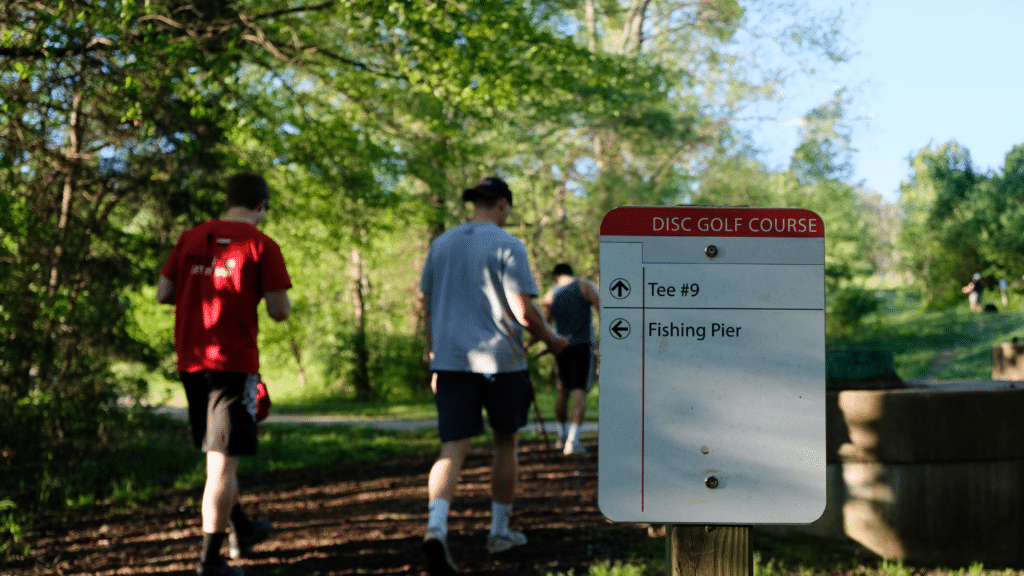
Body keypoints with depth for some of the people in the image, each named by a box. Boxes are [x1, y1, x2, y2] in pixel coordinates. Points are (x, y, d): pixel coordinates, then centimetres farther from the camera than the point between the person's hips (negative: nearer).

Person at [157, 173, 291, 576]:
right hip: (234, 361, -6)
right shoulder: (262, 246, -6)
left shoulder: (191, 238, 9)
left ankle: (241, 530, 37)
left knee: (218, 452, 20)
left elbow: (163, 294, 10)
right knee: (224, 459, -2)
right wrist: (273, 294, 12)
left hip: (190, 360, 6)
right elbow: (280, 312, -9)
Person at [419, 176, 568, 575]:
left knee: (453, 449, -2)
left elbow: (428, 307, 12)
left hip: (450, 361, 4)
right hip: (500, 360, -4)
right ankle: (499, 531, 23)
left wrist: (434, 361, 19)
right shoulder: (507, 246, -7)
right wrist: (551, 340, 4)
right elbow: (523, 310, -13)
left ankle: (436, 526, -26)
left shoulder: (441, 245, 10)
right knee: (505, 442, 16)